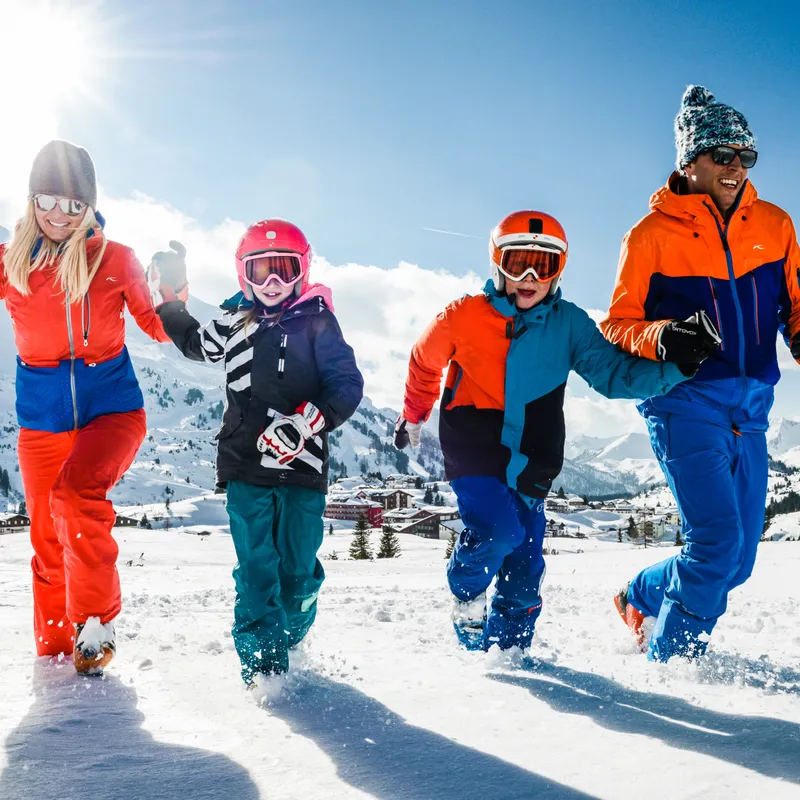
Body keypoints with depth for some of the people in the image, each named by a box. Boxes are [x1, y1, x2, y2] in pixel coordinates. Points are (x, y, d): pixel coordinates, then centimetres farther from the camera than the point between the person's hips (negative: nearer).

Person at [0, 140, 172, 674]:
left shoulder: (114, 259, -5)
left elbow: (158, 328, 3)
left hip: (112, 409, -3)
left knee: (74, 494, -30)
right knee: (49, 542, 9)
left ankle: (97, 624, -16)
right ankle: (55, 651, 28)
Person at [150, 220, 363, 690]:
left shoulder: (317, 321, -1)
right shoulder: (235, 321, 9)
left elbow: (347, 384, -6)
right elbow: (196, 343, 30)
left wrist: (307, 421, -18)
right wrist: (170, 298, 22)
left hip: (303, 463, -2)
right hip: (246, 464, 2)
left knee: (298, 565, 6)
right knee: (255, 565, -2)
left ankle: (289, 639, 30)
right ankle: (259, 657, 4)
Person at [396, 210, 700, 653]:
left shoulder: (569, 325, -1)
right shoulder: (464, 317, -6)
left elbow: (616, 374, -6)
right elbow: (425, 362, 12)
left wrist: (675, 365, -22)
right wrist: (413, 416, 25)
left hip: (529, 464, 3)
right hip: (473, 450, -3)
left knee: (524, 568, 5)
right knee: (498, 530, -24)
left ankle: (506, 649, 24)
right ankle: (466, 589, 8)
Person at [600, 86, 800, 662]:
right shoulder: (652, 235, -2)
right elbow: (616, 326, 0)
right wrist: (661, 338, -21)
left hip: (749, 412, 5)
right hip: (685, 404, -5)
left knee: (738, 561, 10)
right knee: (716, 540, -17)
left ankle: (641, 596, 36)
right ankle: (670, 660, 4)